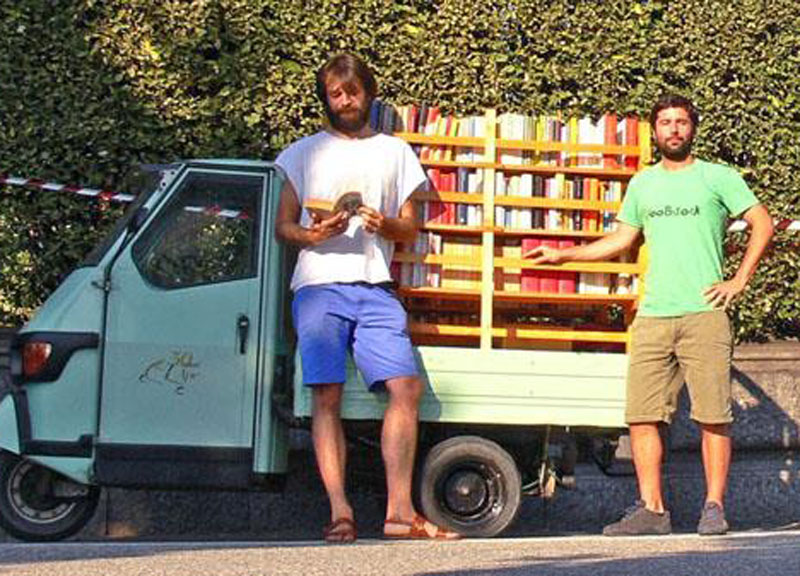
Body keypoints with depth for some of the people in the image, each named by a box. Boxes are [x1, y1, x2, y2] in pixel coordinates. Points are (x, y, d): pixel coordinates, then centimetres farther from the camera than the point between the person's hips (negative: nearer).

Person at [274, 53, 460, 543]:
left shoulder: (395, 152, 21)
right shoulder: (305, 153, 17)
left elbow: (410, 229, 18)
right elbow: (282, 226, 13)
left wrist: (385, 224, -5)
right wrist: (312, 234, -9)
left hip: (376, 287, 1)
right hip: (319, 286, -1)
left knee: (406, 388, -11)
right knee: (327, 396, -9)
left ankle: (400, 511, -9)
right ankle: (340, 512, -10)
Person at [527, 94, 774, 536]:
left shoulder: (718, 177, 5)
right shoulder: (643, 183, 17)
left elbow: (763, 224, 5)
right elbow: (621, 239, 25)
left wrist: (738, 281, -2)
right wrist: (564, 255, 19)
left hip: (704, 314, -4)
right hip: (652, 316, 4)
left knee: (713, 416, -5)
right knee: (641, 415, -2)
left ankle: (714, 508, 3)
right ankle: (652, 510, 3)